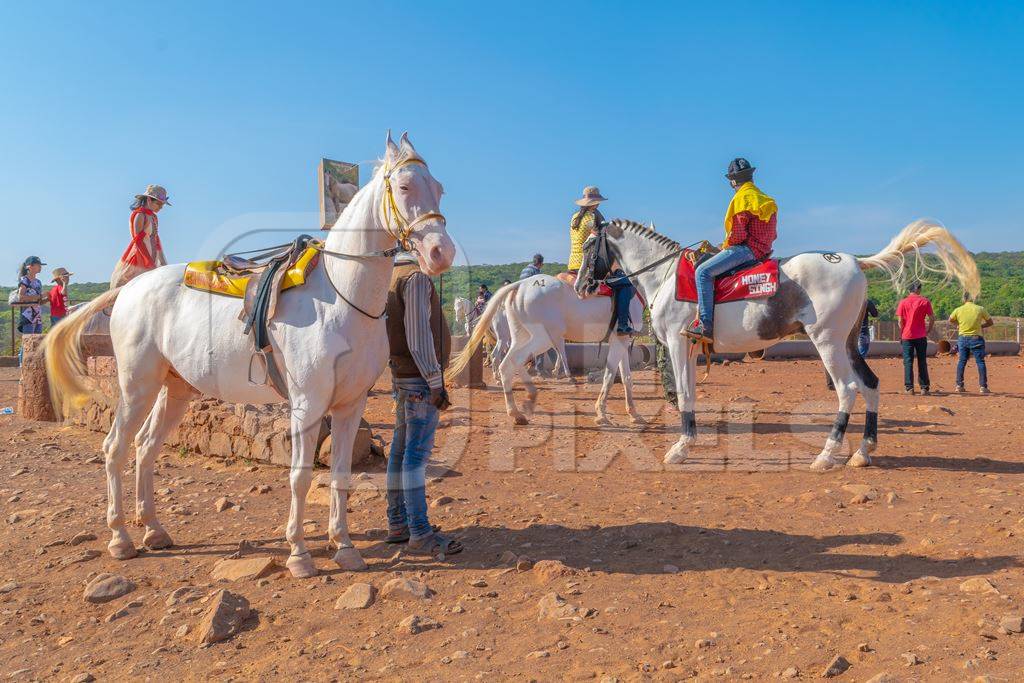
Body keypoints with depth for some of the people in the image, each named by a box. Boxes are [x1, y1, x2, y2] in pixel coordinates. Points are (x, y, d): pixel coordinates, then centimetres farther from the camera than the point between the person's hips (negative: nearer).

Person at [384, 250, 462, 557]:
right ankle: (419, 532, -3)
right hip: (421, 377, -10)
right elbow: (418, 334, -20)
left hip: (403, 376, 10)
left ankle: (397, 523, 21)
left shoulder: (392, 278, 17)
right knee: (417, 453, -8)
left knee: (401, 449, 12)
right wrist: (435, 383, -18)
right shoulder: (416, 278, -13)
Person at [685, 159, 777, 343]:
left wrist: (725, 245, 4)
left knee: (703, 271, -20)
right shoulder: (764, 198, 21)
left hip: (745, 248, -11)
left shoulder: (743, 198, -9)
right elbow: (771, 235, 24)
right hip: (763, 250, 11)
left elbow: (737, 234, -17)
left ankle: (705, 325, -31)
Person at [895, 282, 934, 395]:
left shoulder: (903, 302, 0)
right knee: (922, 362, 7)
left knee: (908, 362, 2)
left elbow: (900, 321, -3)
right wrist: (928, 330, 11)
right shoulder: (925, 301, 0)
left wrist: (901, 334, 7)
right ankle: (924, 388, 8)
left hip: (907, 336, 0)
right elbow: (932, 318, -2)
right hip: (921, 336, 0)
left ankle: (909, 388, -2)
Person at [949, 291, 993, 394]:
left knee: (961, 362, 10)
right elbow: (990, 322, 5)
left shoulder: (958, 310, -2)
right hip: (976, 339, -2)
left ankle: (959, 386, 11)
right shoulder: (980, 309, -5)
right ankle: (983, 387, 2)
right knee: (980, 362, 3)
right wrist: (980, 326, 15)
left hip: (962, 338, 2)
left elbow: (950, 320, 17)